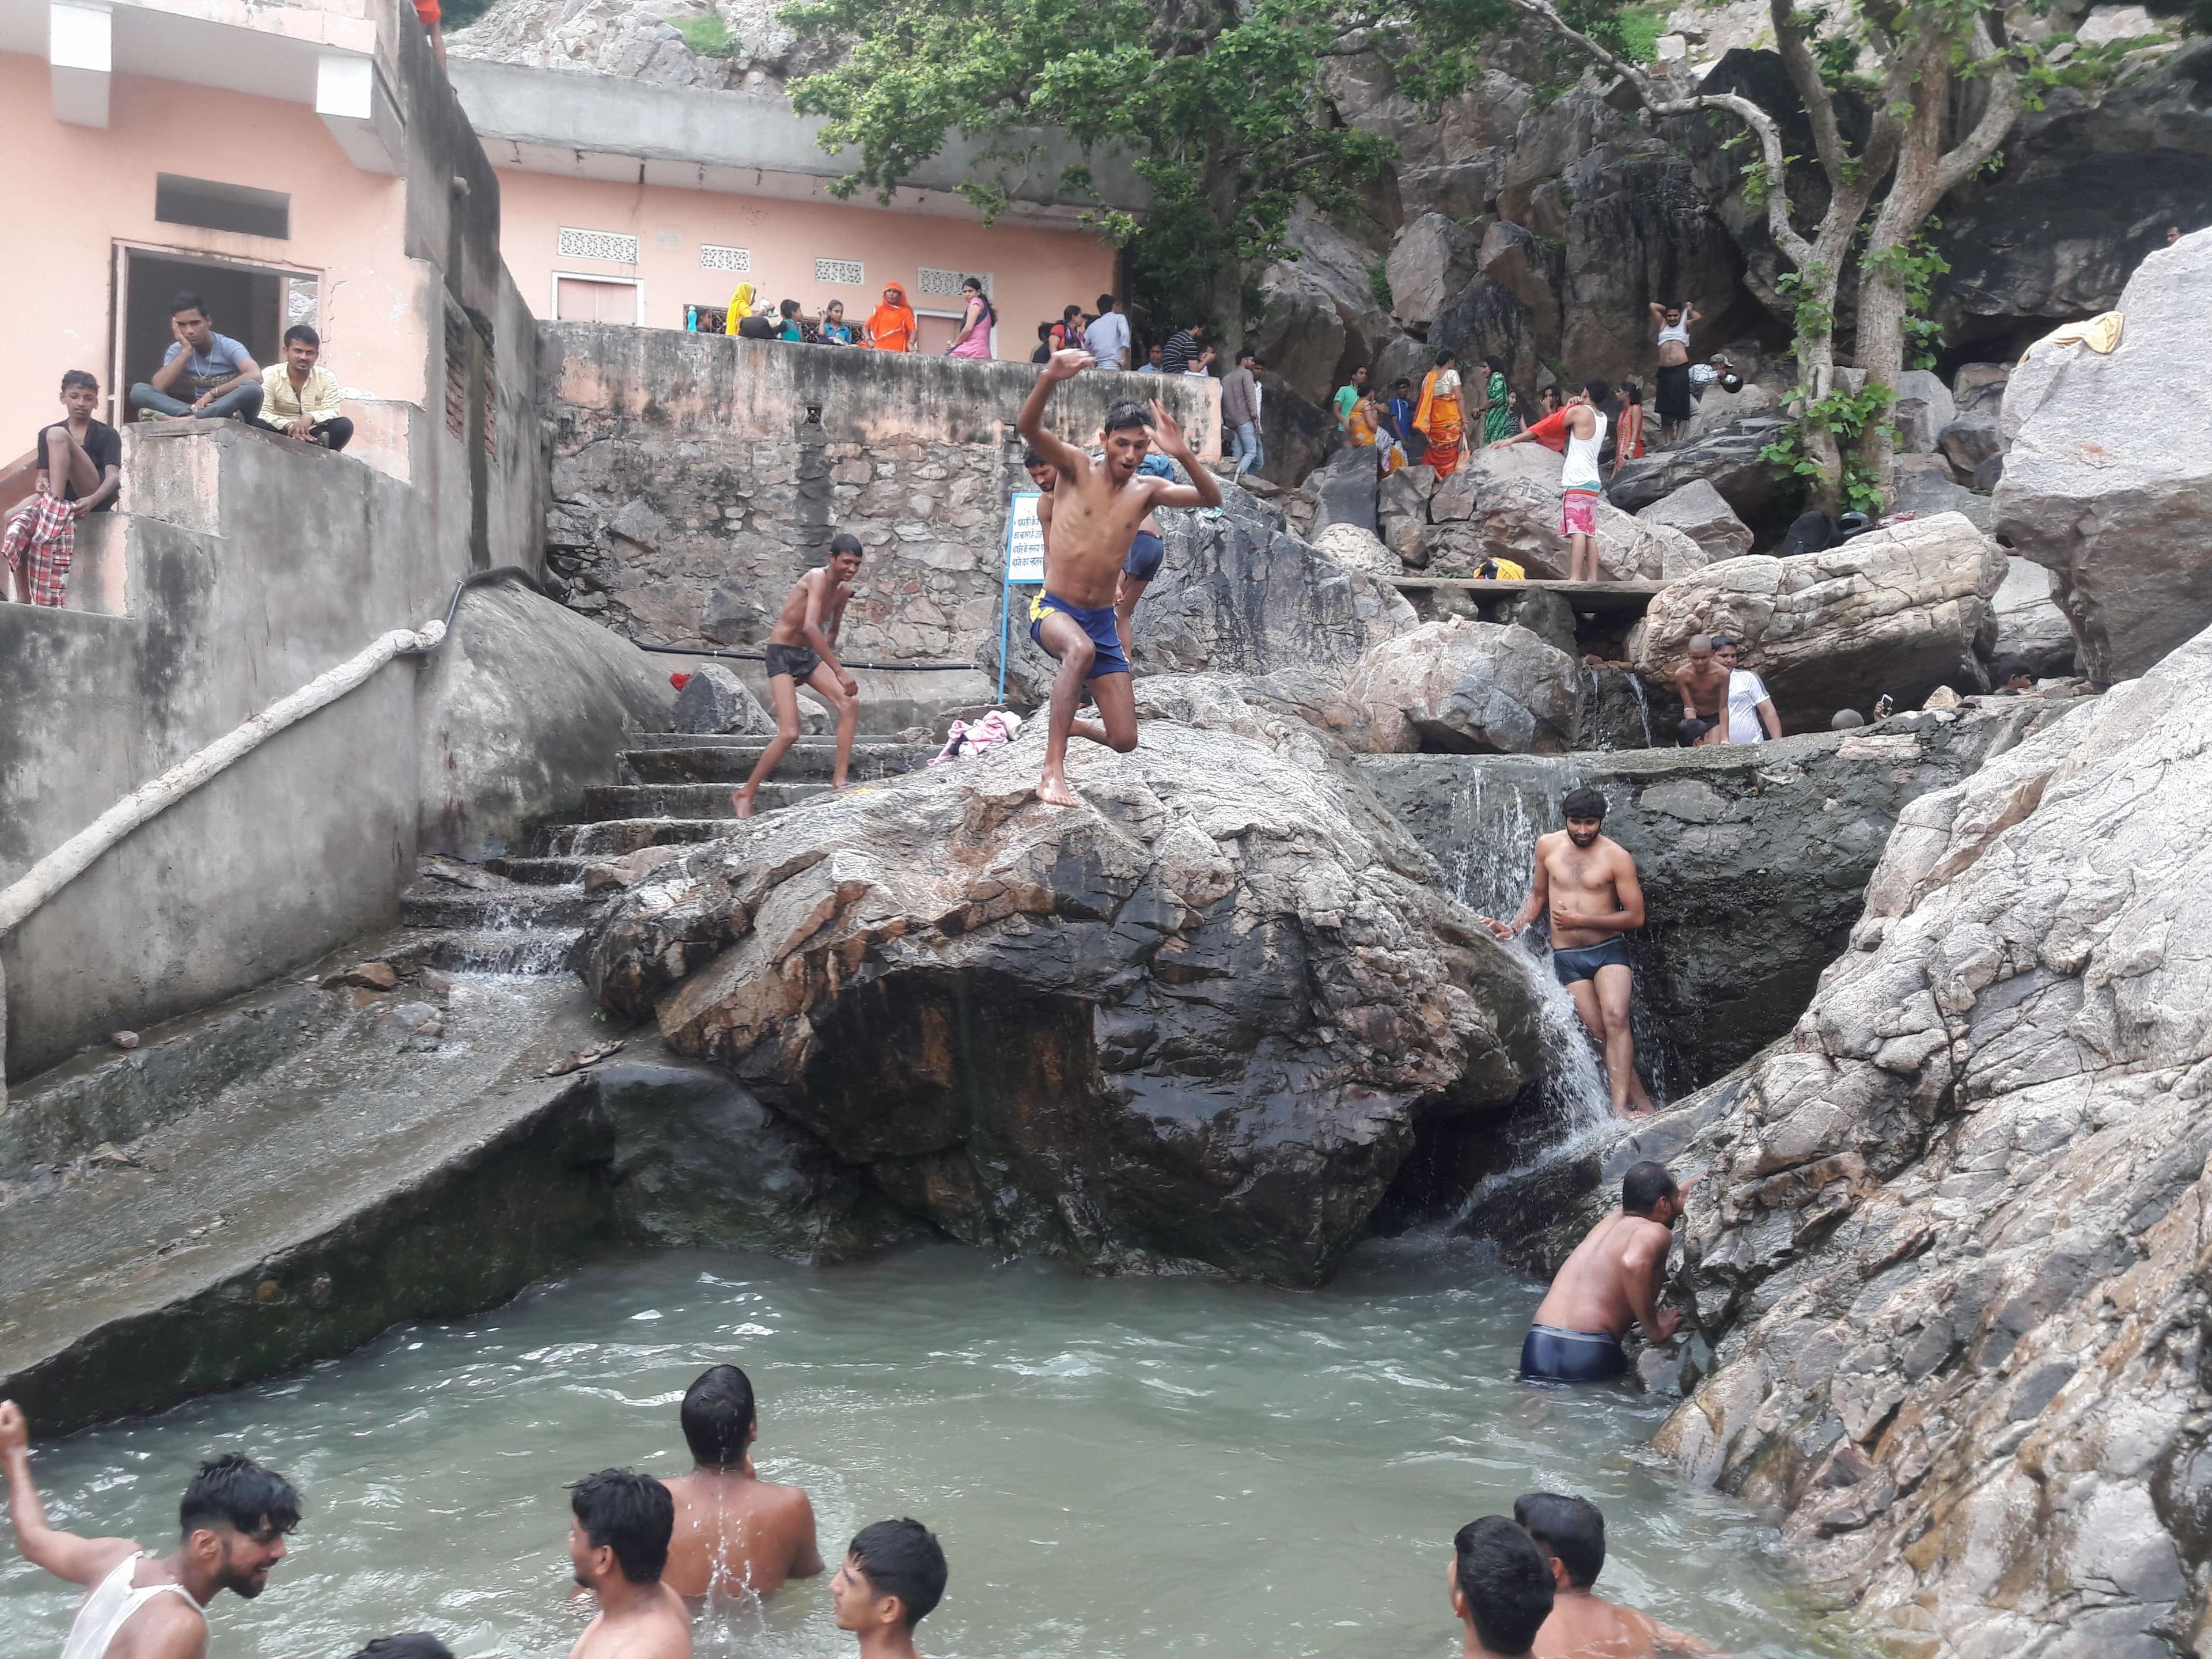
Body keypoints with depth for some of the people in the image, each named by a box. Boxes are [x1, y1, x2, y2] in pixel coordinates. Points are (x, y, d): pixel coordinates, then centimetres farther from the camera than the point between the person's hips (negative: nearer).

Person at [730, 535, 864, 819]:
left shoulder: (844, 591, 3)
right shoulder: (818, 579, -23)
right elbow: (810, 627, -37)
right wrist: (840, 672, -40)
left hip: (809, 654, 8)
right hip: (782, 654, -8)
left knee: (850, 703, -13)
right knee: (789, 733, -14)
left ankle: (839, 780, -9)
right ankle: (745, 795, 0)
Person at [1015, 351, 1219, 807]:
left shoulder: (1146, 490, 2)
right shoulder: (1077, 468, -7)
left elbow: (1212, 499, -10)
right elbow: (1027, 428, -24)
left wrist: (1183, 455, -29)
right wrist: (1049, 380, -45)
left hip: (1103, 620, 4)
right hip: (1053, 608, -4)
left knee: (1124, 740, 2)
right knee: (1081, 650, -42)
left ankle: (1066, 725, 39)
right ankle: (1052, 773, -39)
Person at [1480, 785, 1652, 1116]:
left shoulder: (1616, 857, -6)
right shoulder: (1548, 846, 5)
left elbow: (1636, 917, -7)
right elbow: (1539, 894, 20)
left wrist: (1581, 920, -11)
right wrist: (1513, 928, 5)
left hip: (1608, 950, -3)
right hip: (1567, 957, 3)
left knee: (1615, 1018, -25)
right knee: (1601, 1033, -7)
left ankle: (1620, 1108, -32)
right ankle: (1643, 1105, -5)